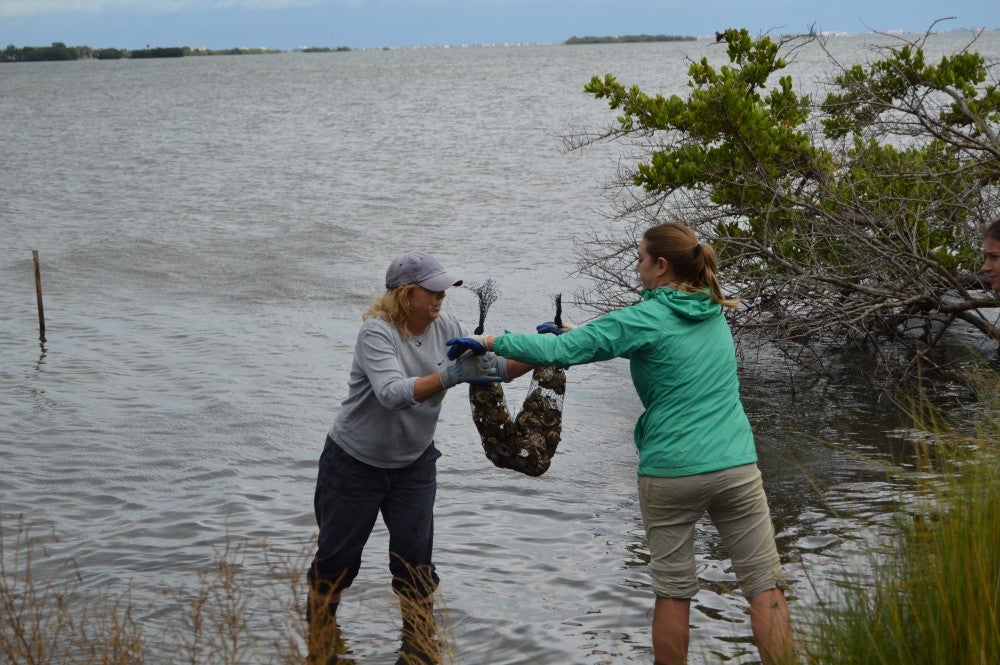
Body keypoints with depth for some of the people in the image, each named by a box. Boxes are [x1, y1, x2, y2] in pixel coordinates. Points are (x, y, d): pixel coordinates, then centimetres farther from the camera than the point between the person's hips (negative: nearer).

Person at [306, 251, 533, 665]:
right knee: (338, 557, 9)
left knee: (416, 560, 0)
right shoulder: (377, 333, -25)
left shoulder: (446, 330, -7)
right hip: (355, 463, -4)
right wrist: (449, 376, -51)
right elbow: (393, 394, -40)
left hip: (413, 464, 4)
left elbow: (498, 368, -8)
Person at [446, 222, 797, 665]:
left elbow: (561, 351, -10)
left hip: (670, 471, -4)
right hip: (735, 468, 4)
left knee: (673, 593, 10)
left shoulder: (646, 320, -7)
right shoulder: (713, 311, 12)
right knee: (766, 588, 4)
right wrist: (573, 332, 22)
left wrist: (489, 341, -1)